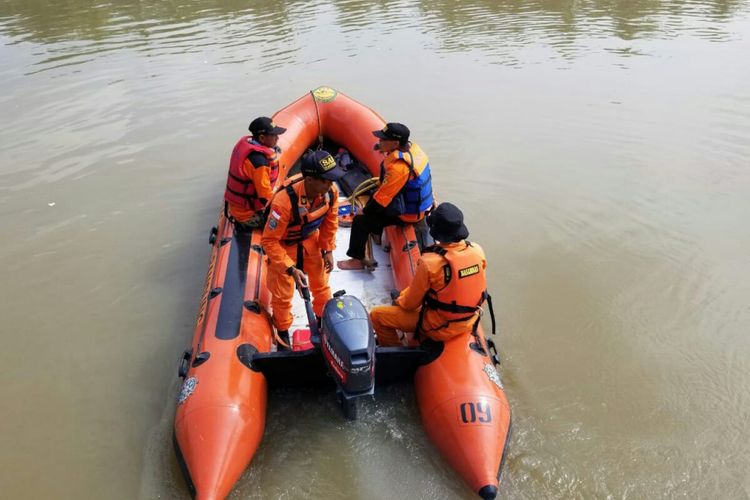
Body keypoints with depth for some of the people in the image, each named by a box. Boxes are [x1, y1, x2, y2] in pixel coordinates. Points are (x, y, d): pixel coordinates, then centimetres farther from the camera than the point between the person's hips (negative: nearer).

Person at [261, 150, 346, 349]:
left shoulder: (331, 191, -25)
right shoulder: (285, 200, -41)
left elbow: (330, 221, -2)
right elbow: (269, 241, -29)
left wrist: (328, 250, -2)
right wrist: (290, 268, -31)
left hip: (311, 240, 4)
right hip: (283, 245, -4)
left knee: (321, 284, 20)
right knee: (283, 293, 11)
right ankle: (282, 331, 37)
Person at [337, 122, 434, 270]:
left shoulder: (398, 167, -33)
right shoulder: (411, 147, -6)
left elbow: (383, 197, -24)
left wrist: (365, 211, -10)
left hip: (408, 213, -9)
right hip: (419, 202, 9)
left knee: (361, 221, -5)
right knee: (374, 196, 29)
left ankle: (357, 260, 9)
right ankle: (375, 231, 44)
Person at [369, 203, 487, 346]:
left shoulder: (430, 262, -30)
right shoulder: (477, 250, -15)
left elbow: (411, 303, -16)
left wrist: (399, 301, 7)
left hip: (441, 327, -6)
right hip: (469, 322, 6)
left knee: (376, 315, 5)